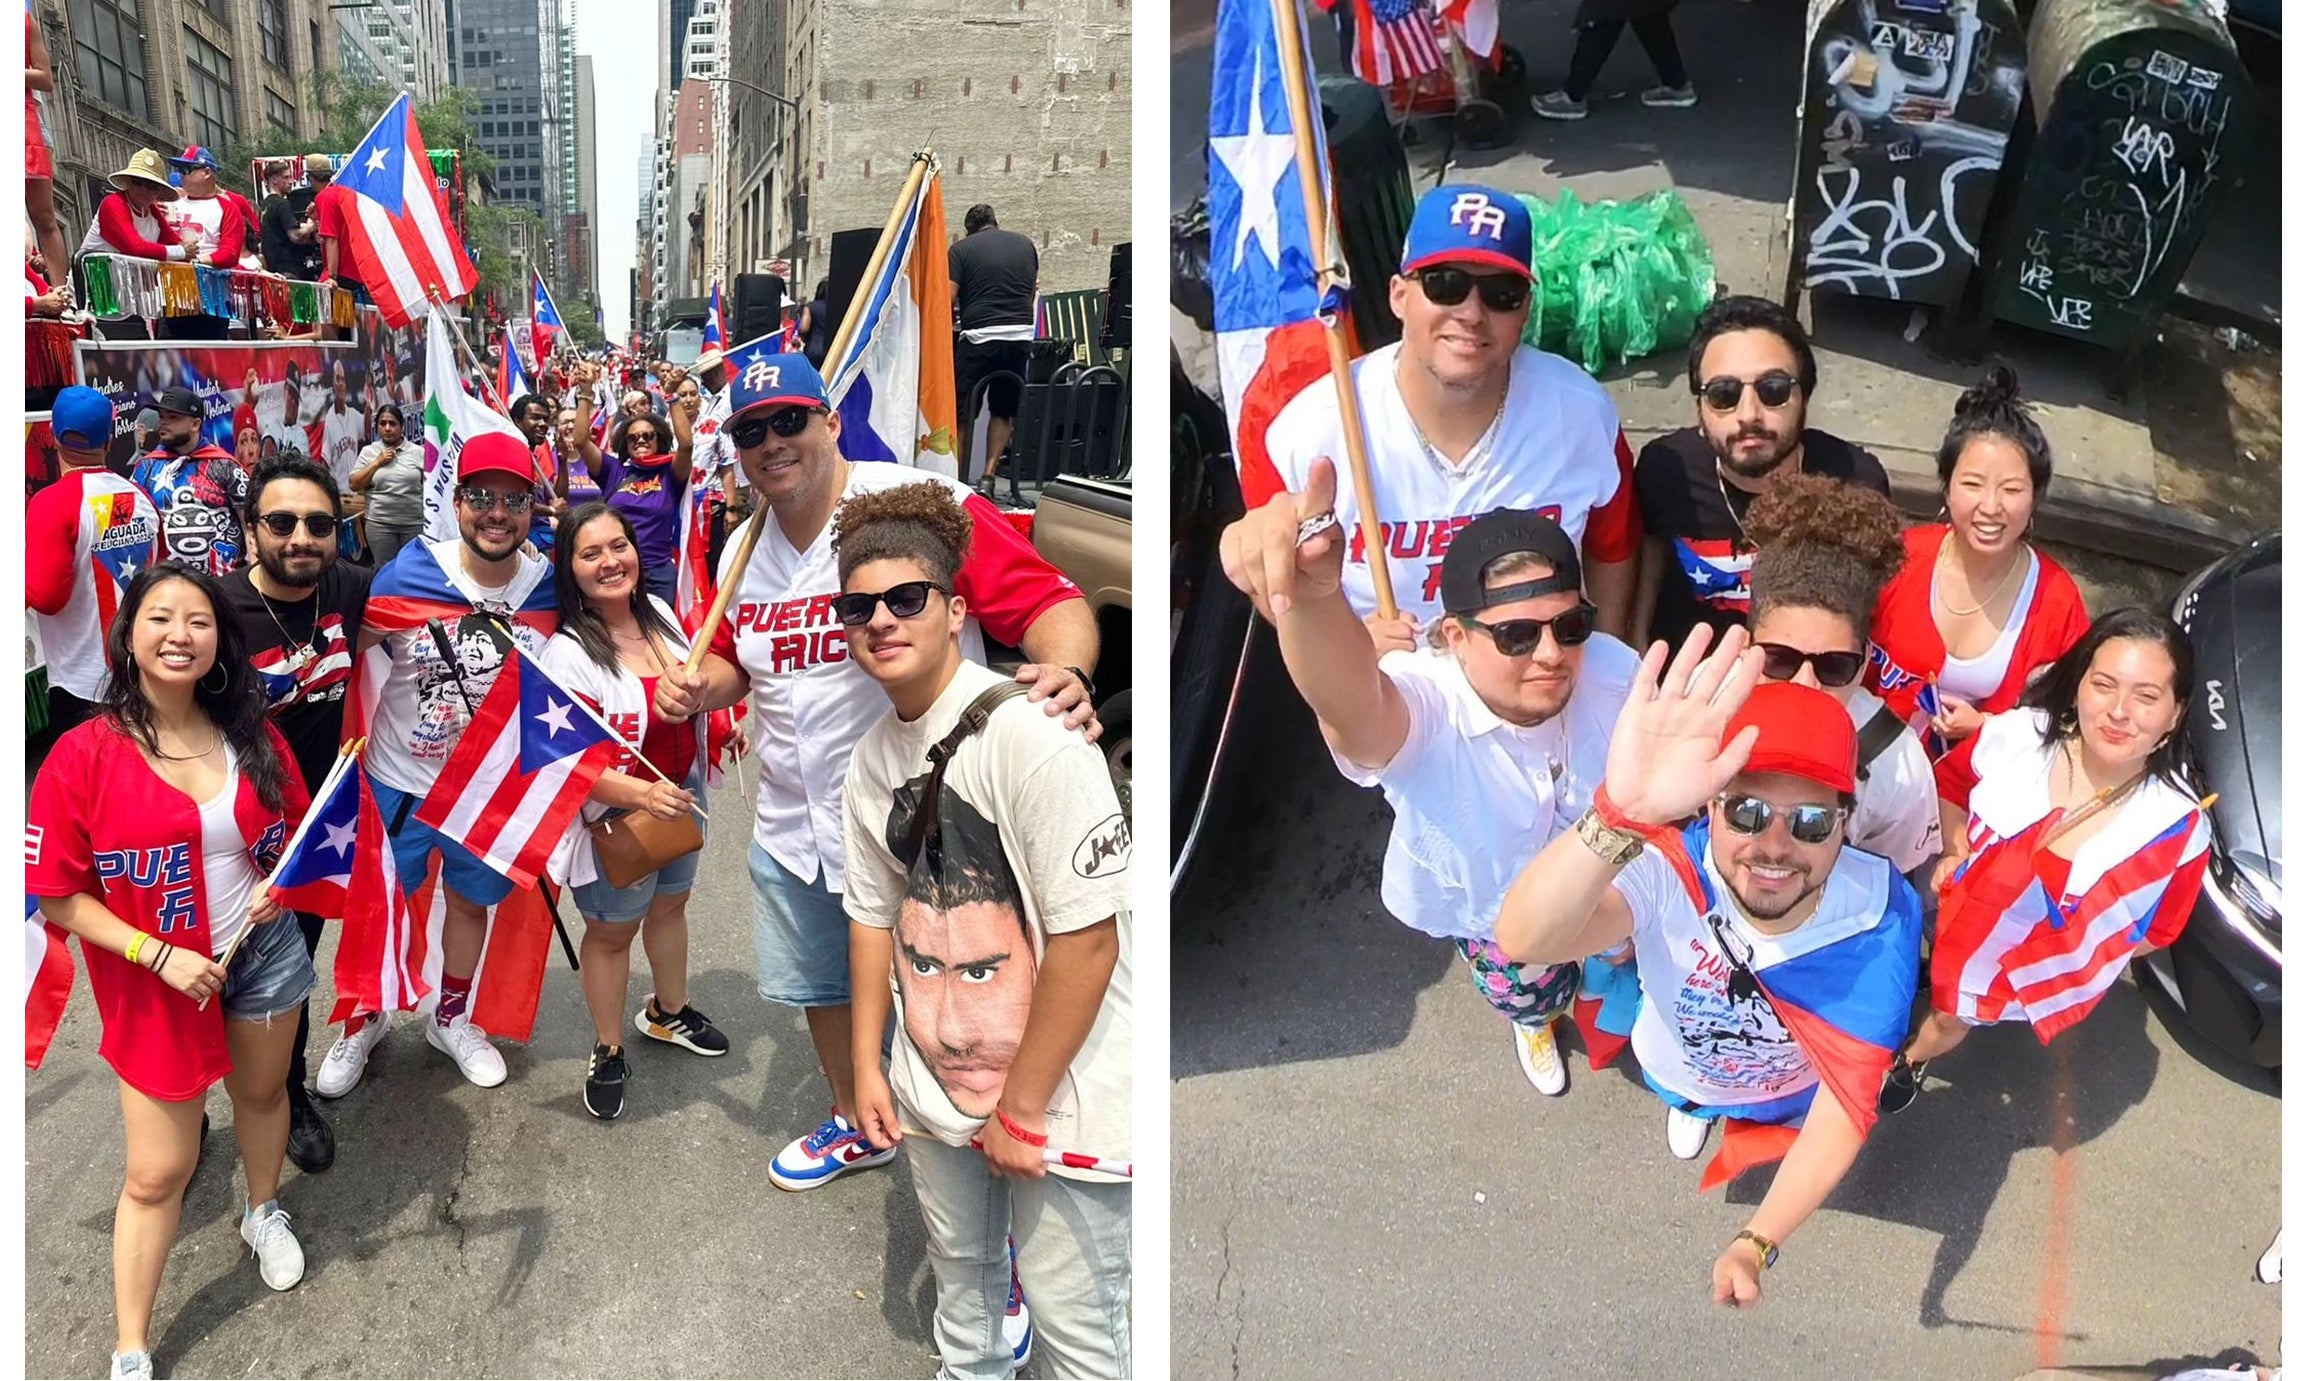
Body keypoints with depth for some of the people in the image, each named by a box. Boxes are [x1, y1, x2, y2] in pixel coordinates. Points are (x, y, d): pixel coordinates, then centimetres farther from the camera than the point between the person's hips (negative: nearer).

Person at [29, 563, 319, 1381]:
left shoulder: (250, 735, -5)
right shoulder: (84, 755, -17)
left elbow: (293, 826, 10)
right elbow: (56, 894, -13)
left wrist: (280, 882, -10)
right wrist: (159, 955, -21)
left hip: (265, 953, 4)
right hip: (156, 981, -3)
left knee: (262, 1093, 26)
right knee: (157, 1173, 2)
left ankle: (264, 1214, 55)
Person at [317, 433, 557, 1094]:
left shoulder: (551, 588, -11)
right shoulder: (408, 575, -18)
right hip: (398, 783, -2)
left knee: (472, 900, 21)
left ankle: (451, 1018, 45)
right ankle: (364, 1021, 41)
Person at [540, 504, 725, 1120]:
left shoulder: (659, 614, -4)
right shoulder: (567, 653, -26)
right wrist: (640, 794, -41)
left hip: (680, 798, 7)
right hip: (615, 818, -7)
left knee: (669, 905, 26)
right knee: (611, 931, 12)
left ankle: (668, 1012, 50)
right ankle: (609, 1053, 32)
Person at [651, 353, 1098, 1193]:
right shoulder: (745, 549, 6)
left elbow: (1049, 601, -23)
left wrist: (1066, 670, -44)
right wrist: (698, 689, -2)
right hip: (792, 826, 7)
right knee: (820, 987, 25)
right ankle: (856, 1127, 52)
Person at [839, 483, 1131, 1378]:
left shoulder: (1026, 732, -22)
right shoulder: (871, 758, 2)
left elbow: (1088, 937, -23)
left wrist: (1019, 1108, -16)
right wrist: (866, 1067, 11)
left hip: (1059, 1091, -7)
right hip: (936, 1085, 7)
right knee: (961, 1277, 23)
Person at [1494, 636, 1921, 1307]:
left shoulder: (1880, 915, -36)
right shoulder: (1671, 869, -43)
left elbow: (1846, 1103, -29)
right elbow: (1522, 942, -65)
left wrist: (1756, 1243, -40)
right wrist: (1622, 816, -83)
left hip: (1797, 1092, 1)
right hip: (1678, 1070, -1)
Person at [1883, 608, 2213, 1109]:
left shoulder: (2180, 829, -28)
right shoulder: (2017, 735, -27)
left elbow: (2158, 929, -10)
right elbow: (1949, 781, -4)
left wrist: (2073, 950, -14)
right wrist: (1954, 848, -13)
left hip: (2027, 973, 0)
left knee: (1952, 1018, 27)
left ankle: (1912, 1061, 59)